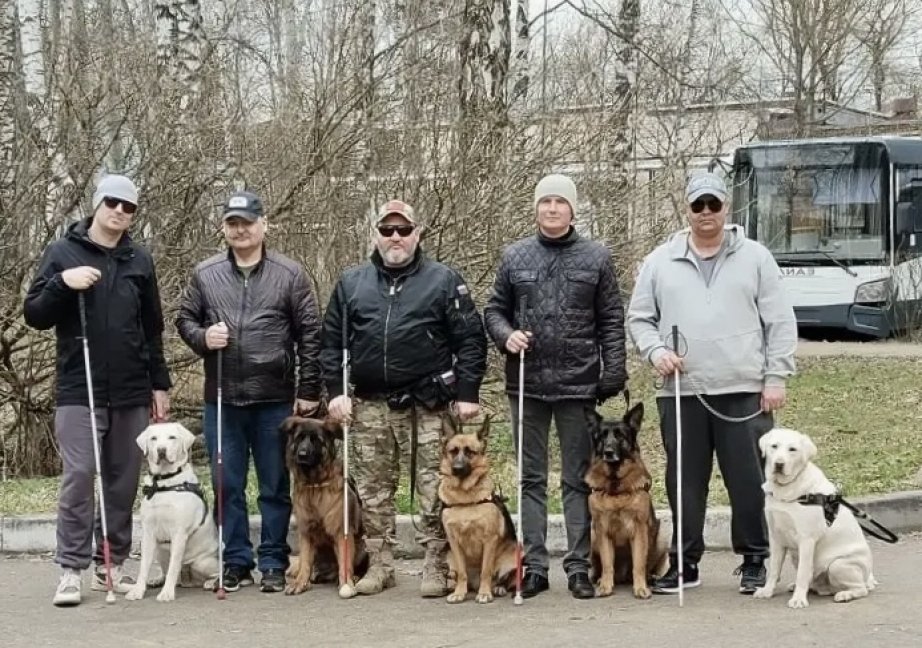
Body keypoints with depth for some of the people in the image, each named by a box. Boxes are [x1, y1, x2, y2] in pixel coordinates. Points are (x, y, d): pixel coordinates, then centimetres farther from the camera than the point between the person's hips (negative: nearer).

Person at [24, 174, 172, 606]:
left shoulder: (140, 261, 11)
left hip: (131, 393, 3)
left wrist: (160, 384, 11)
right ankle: (71, 570, -4)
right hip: (79, 391, -3)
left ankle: (112, 567, 14)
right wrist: (63, 283, -17)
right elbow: (34, 316, -1)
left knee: (124, 482, 5)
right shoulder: (62, 253, 2)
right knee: (79, 477, -9)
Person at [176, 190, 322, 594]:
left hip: (276, 400, -2)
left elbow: (310, 334, 1)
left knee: (275, 488, 6)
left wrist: (309, 390, -3)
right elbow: (184, 320, 13)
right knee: (228, 487, 8)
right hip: (221, 400, 2)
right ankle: (236, 562, 18)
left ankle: (274, 564, 15)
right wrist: (202, 337, -10)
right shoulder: (205, 274, 6)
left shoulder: (289, 274, 0)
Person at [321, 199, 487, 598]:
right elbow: (331, 340, 13)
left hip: (428, 405, -3)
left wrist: (467, 393, -6)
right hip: (370, 405, 3)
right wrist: (335, 390, 3)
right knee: (372, 490, 8)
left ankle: (437, 568, 6)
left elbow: (470, 339, 0)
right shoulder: (351, 282, 11)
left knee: (434, 490, -2)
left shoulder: (443, 281, 2)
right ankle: (380, 565, 18)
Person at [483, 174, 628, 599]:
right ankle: (534, 565, 12)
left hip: (578, 385, -2)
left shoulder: (596, 257, 3)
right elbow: (494, 309, 13)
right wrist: (506, 335, -8)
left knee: (578, 479, 4)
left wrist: (613, 375, -4)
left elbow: (611, 322, 3)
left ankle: (578, 565, 9)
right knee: (531, 478, 7)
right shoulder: (515, 257, 7)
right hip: (527, 384, 2)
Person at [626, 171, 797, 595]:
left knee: (750, 481, 0)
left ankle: (754, 562, 13)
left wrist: (776, 377, -2)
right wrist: (655, 351, -5)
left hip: (744, 393, -1)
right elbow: (638, 318, 13)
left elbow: (780, 323, 5)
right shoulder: (660, 262, 10)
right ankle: (684, 563, 17)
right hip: (680, 392, 2)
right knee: (684, 482, 7)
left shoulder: (755, 258, 6)